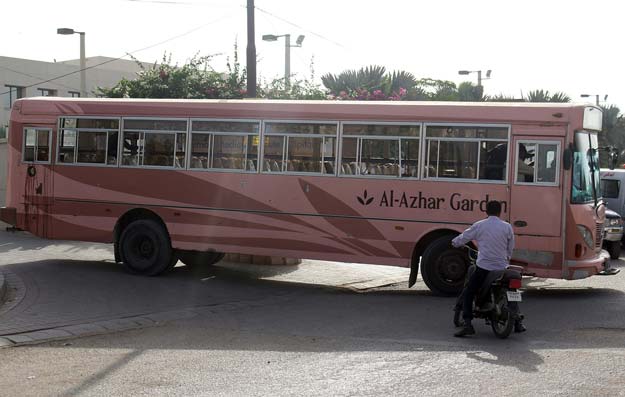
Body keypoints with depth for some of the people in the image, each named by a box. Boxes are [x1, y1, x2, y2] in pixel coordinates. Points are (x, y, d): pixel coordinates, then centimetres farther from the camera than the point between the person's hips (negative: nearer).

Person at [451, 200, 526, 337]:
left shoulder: (479, 226, -2)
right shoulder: (507, 227, 2)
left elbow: (463, 238, 8)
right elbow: (510, 249, 11)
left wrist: (454, 242, 30)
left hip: (483, 268, -2)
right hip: (502, 268, 2)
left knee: (467, 294, 8)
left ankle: (467, 325, -9)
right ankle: (517, 322, 22)